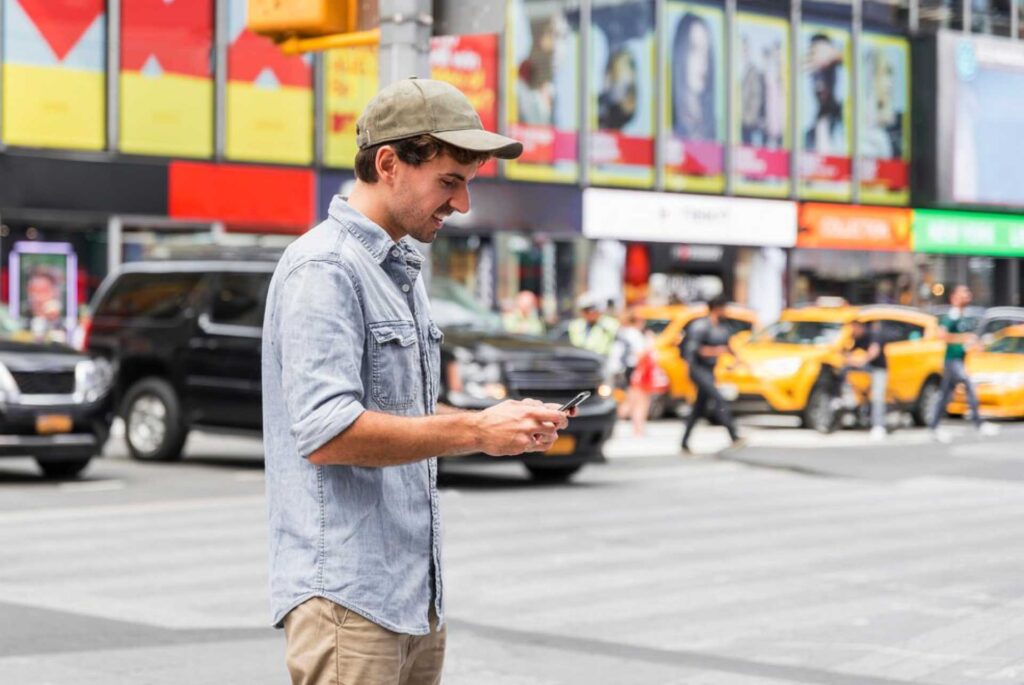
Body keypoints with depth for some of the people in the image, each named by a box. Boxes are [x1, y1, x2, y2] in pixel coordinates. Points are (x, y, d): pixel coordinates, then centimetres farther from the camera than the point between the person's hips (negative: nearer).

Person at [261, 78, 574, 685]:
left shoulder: (405, 272, 17)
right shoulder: (324, 269, -13)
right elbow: (327, 434, -22)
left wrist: (501, 424, 6)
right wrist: (474, 432, -19)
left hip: (416, 593, 9)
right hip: (346, 597, -9)